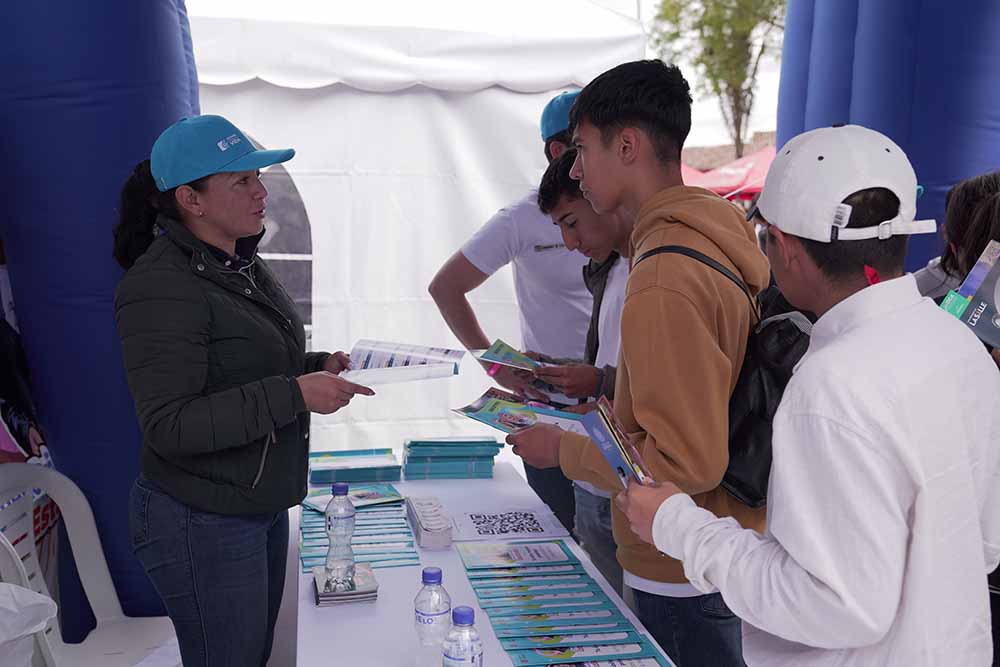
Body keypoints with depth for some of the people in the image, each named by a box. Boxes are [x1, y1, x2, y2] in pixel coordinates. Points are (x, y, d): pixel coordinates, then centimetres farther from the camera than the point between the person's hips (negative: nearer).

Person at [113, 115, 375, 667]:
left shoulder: (242, 264, 8)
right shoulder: (161, 287, -22)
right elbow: (168, 426, -25)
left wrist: (319, 366, 2)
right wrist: (294, 395, -28)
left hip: (263, 506, 9)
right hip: (202, 522, -9)